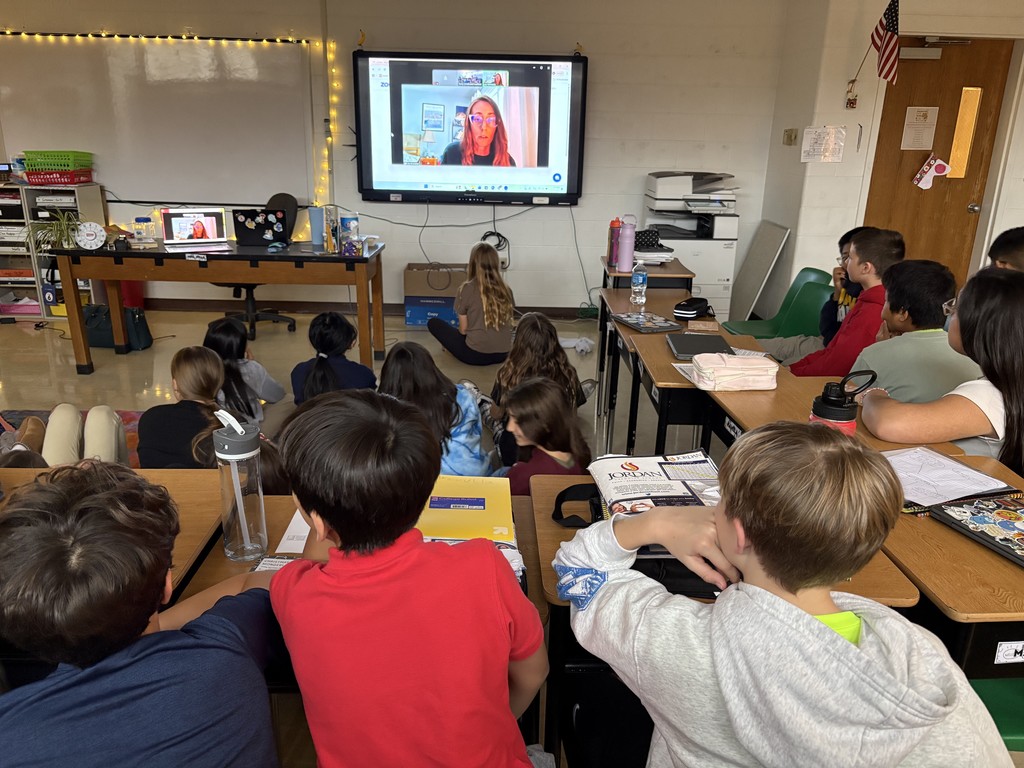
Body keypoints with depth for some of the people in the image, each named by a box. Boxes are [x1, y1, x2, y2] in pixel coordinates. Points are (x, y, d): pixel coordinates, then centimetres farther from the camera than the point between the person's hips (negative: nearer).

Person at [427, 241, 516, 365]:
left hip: (474, 354, -6)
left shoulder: (467, 289, -11)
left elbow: (463, 329, -4)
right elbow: (508, 324, 9)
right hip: (502, 354, 6)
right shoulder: (506, 290, 0)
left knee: (433, 323, 11)